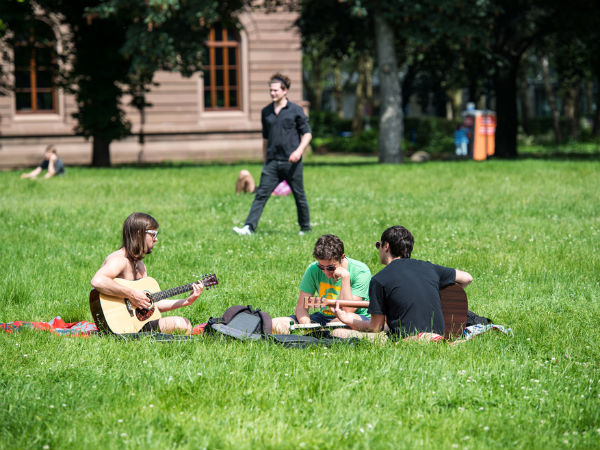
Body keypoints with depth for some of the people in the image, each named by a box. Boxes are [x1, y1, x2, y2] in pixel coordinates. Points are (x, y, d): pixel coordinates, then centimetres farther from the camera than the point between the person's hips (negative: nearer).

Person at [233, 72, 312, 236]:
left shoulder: (295, 110, 0)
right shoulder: (266, 112, 13)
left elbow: (307, 133, 1)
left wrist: (299, 150, -16)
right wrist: (265, 160, 21)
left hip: (291, 162, -3)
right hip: (272, 162, 3)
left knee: (299, 196, 7)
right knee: (261, 194, -8)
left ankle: (305, 228, 22)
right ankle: (249, 227, -15)